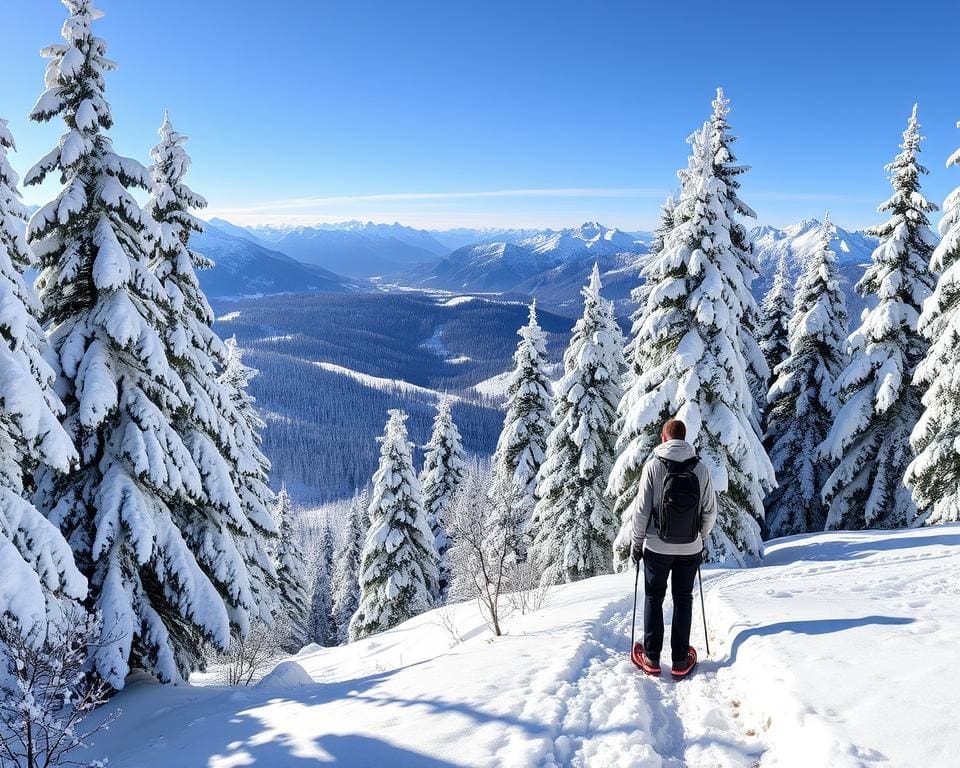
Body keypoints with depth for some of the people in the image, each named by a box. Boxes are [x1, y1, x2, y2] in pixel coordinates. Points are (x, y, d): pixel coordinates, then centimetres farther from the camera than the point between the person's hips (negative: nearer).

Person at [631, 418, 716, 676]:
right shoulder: (700, 467, -4)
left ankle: (652, 658, 14)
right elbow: (710, 511, 0)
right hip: (690, 548, 2)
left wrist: (637, 542, 3)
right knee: (683, 599, 14)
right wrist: (701, 538, 16)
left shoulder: (653, 466, -10)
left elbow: (642, 510, -10)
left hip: (657, 546, -2)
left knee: (654, 598, 13)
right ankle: (680, 659, 17)